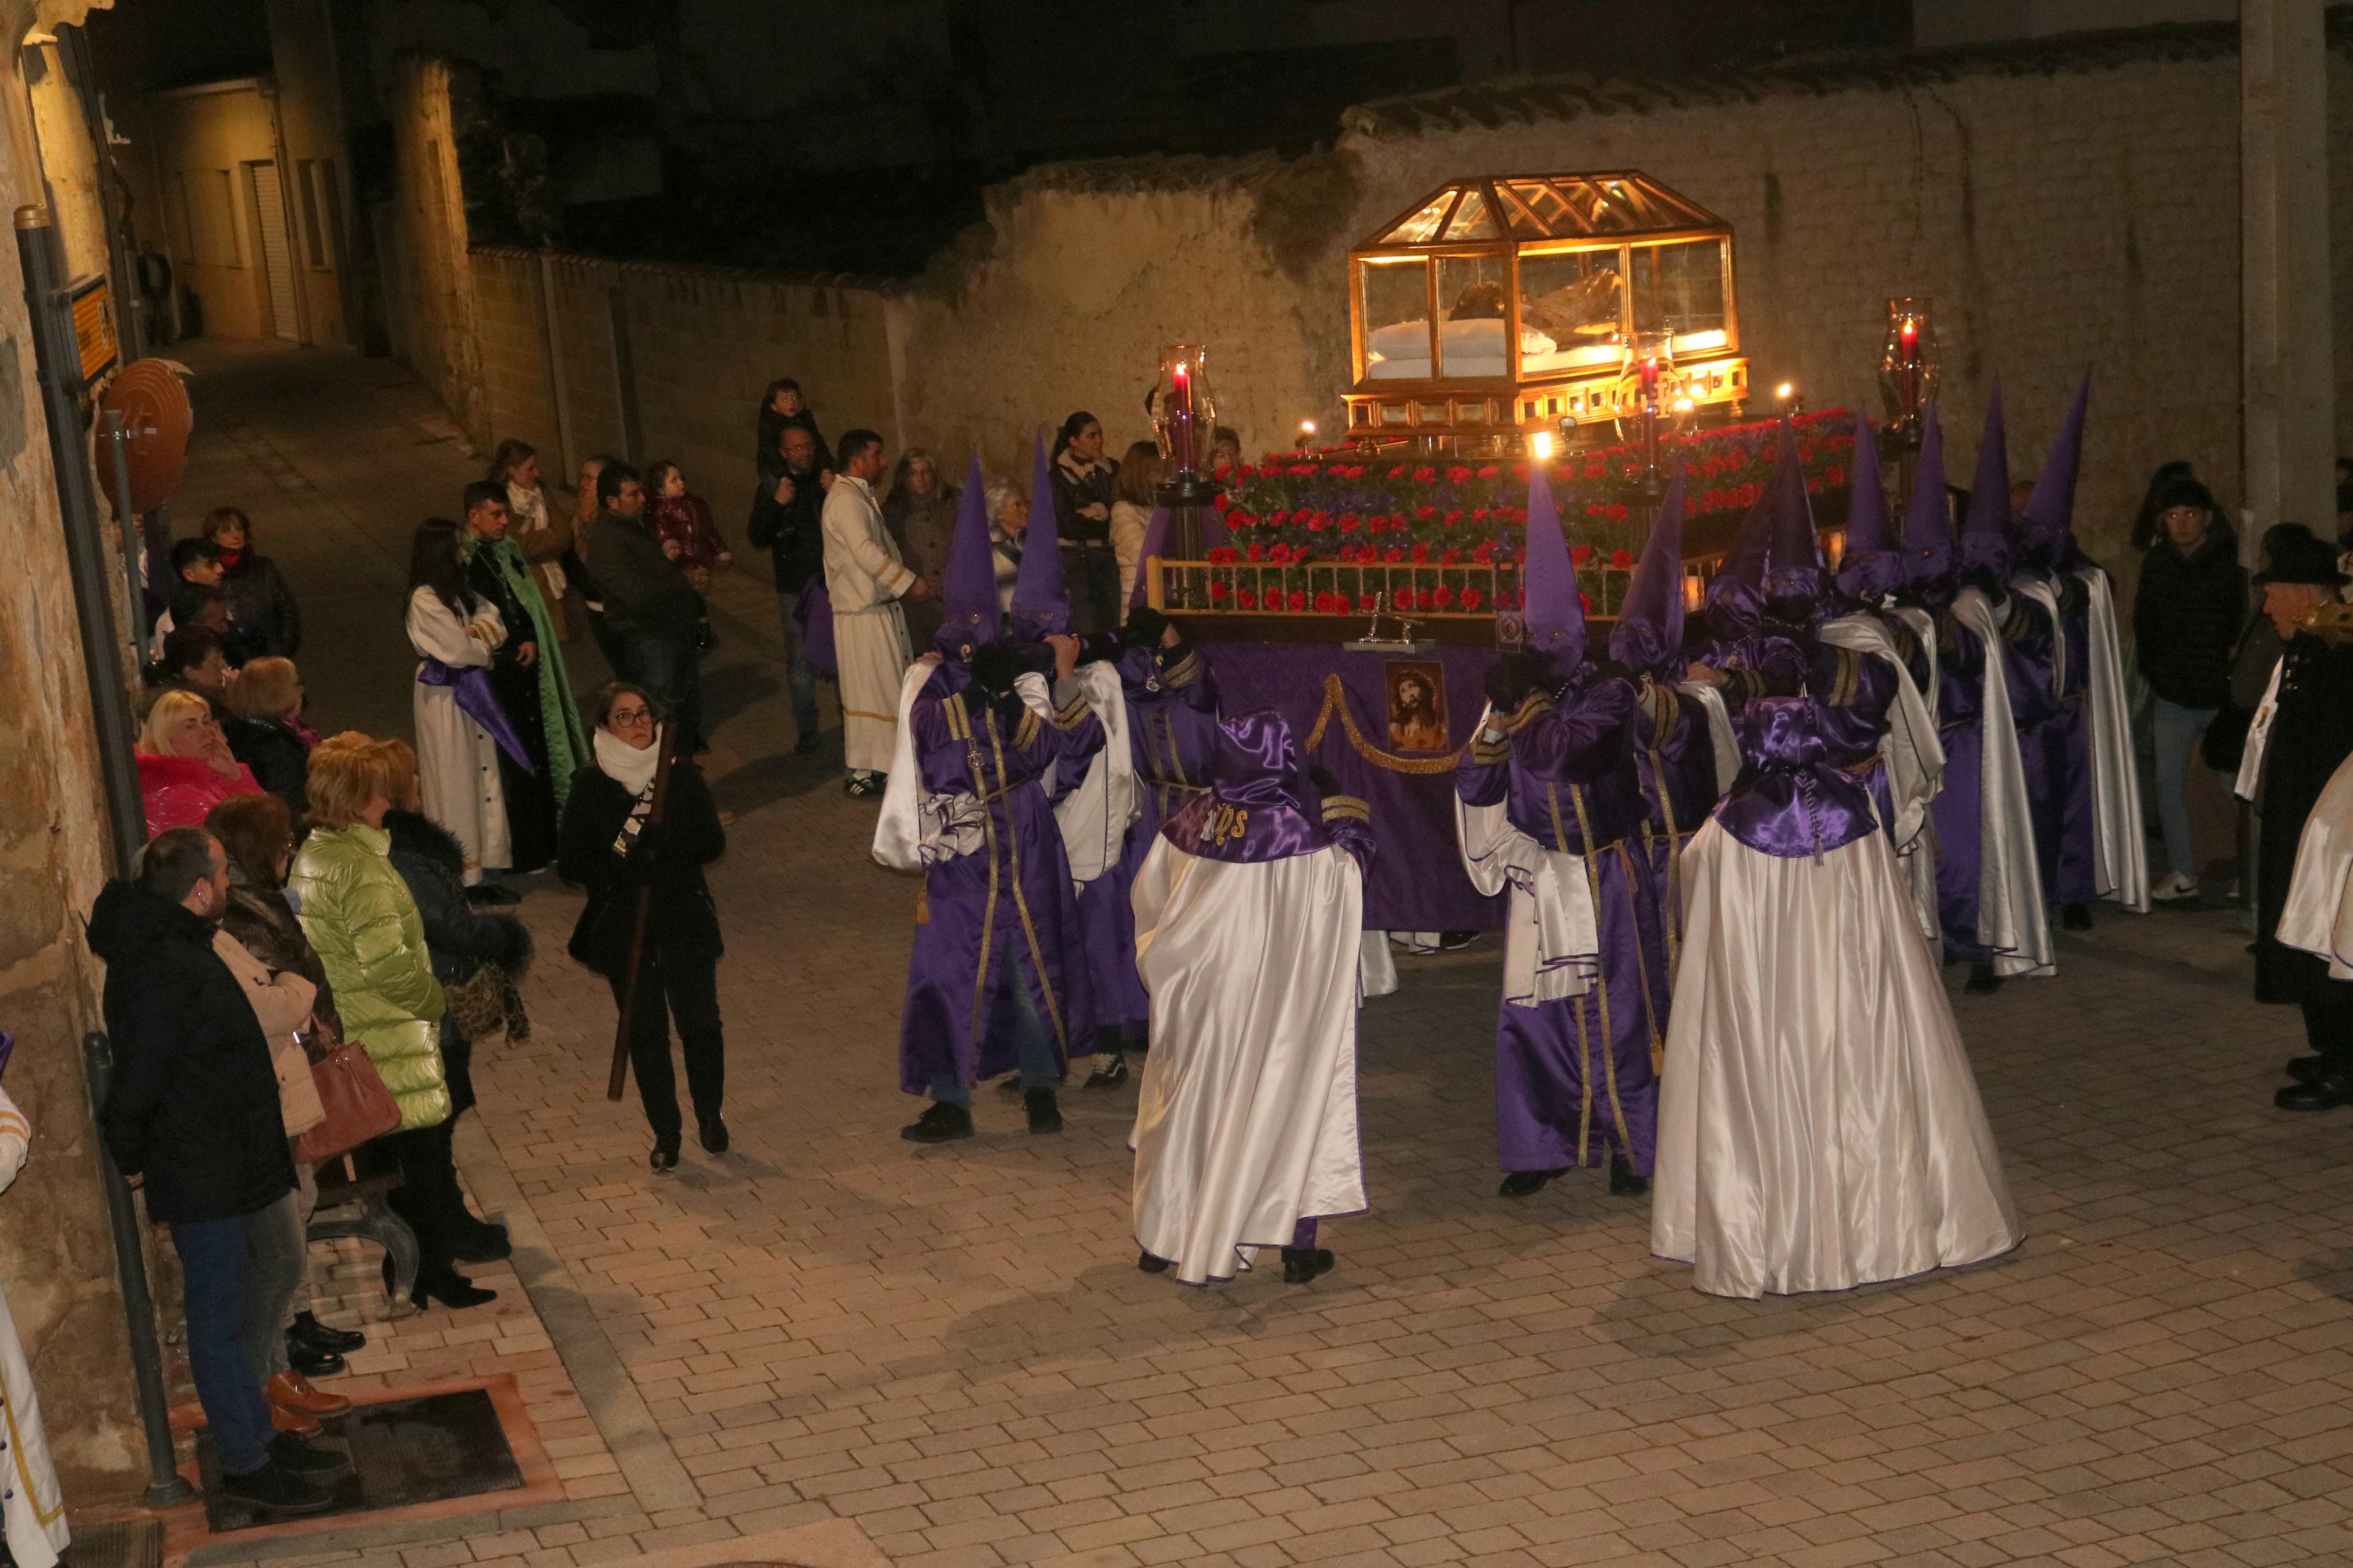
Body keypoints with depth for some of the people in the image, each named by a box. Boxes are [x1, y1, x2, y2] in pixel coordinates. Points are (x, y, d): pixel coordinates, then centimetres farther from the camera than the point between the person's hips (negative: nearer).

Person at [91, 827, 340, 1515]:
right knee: (220, 1317, 1)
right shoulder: (165, 968, -26)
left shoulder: (174, 946, 9)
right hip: (205, 1177, -10)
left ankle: (257, 1435, 33)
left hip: (228, 1167, 10)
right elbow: (137, 1074, -27)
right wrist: (132, 1159, -14)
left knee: (232, 1308, 20)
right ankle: (245, 1464, 11)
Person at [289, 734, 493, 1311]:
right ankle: (435, 1271, 10)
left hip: (345, 1039, 9)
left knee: (377, 1156, 18)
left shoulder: (308, 857, 7)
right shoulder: (361, 868, -22)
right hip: (389, 1038, -9)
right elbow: (387, 963, -28)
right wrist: (436, 1000, -11)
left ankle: (400, 1274, 27)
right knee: (423, 1153, 2)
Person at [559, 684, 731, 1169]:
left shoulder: (681, 774, 0)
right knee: (645, 1033, 6)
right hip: (623, 927, 0)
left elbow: (713, 842, -3)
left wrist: (660, 843, -19)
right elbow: (575, 864, -4)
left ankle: (711, 1114, 28)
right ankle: (666, 1134, 20)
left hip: (685, 920, 1)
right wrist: (626, 865, -21)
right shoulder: (591, 786, -3)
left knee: (700, 1023, 4)